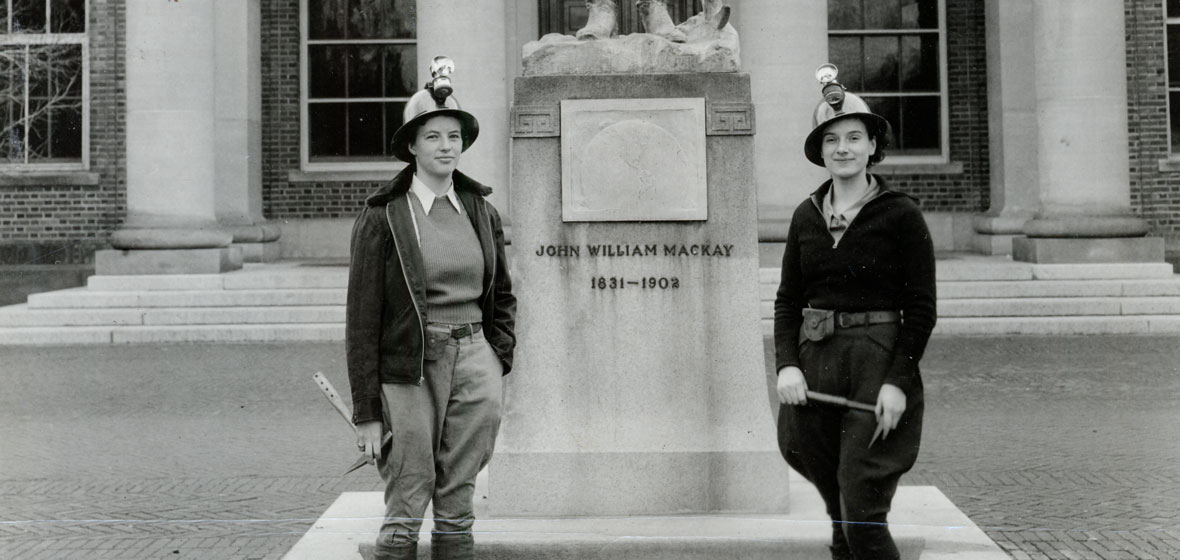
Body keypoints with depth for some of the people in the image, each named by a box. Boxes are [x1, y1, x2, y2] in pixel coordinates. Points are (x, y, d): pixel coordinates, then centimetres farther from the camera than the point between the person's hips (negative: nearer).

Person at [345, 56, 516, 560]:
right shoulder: (382, 217, -5)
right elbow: (362, 320, -5)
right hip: (410, 370, -4)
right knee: (404, 514, -1)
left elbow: (502, 297, 21)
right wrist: (366, 412, -7)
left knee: (458, 511, 9)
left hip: (475, 363, 4)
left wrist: (497, 362, 8)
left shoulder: (481, 212, 8)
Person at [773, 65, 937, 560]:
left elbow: (922, 309, -5)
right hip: (814, 364, 5)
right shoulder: (806, 216, 9)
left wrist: (898, 381, -13)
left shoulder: (901, 215, -4)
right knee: (838, 514, 12)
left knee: (862, 515, -7)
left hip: (879, 366, -4)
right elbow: (787, 299, 12)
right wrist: (787, 365, -3)